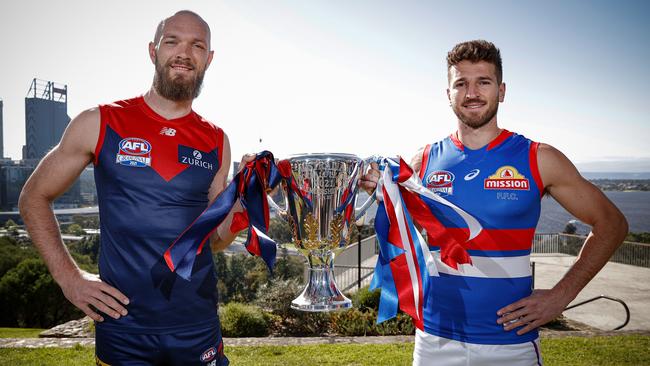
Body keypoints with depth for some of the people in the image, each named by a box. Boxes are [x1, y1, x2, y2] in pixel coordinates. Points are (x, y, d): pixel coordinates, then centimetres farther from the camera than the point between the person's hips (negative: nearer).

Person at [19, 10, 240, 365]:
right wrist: (68, 277, -5)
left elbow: (215, 239, 7)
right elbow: (34, 198, 5)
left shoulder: (216, 141, 2)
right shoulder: (100, 123, -4)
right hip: (123, 329, -2)